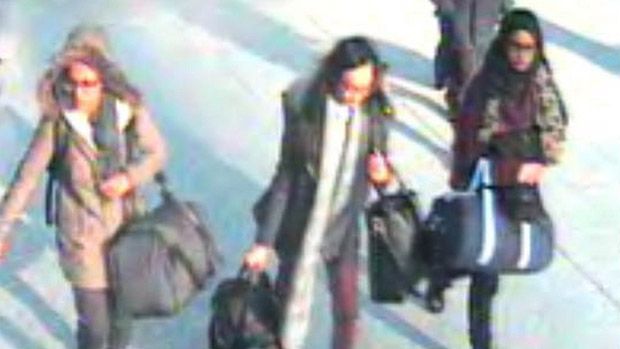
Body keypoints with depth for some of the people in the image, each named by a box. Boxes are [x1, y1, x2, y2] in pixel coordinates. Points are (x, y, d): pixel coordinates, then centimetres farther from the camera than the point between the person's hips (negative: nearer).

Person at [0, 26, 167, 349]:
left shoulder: (130, 111, -15)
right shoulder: (57, 120, -18)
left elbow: (157, 152, 0)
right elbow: (27, 175, -11)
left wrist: (130, 177, -20)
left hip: (125, 228, 2)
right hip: (82, 236, -2)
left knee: (122, 314, 18)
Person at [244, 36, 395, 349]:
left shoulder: (374, 112, -11)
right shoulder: (303, 108, -19)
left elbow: (379, 169, 4)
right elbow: (285, 177, -12)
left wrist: (383, 175, -22)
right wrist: (264, 241, -11)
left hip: (344, 228, 3)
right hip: (299, 225, -2)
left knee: (347, 313, 10)